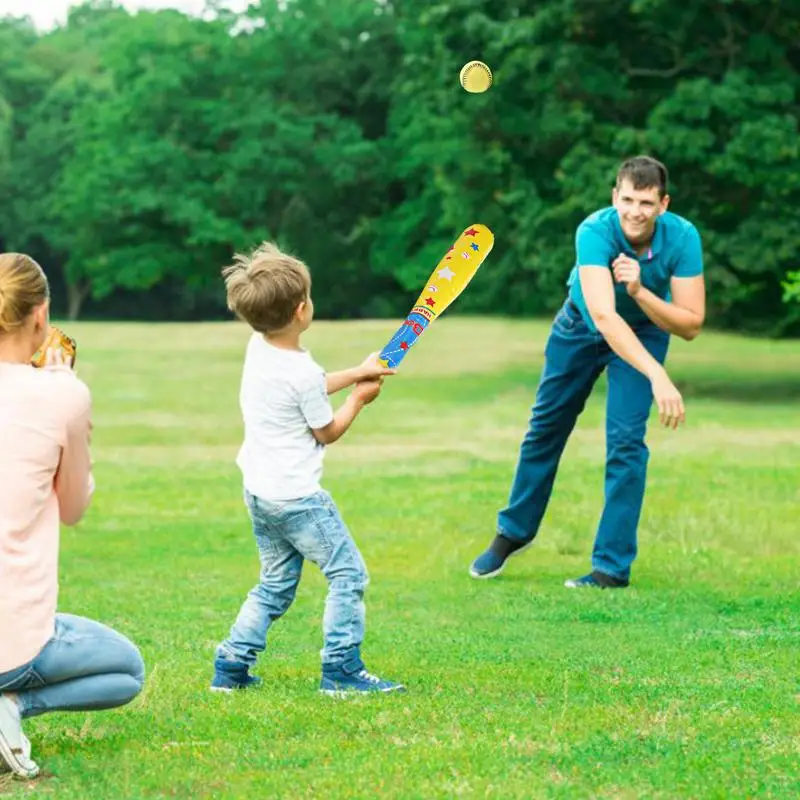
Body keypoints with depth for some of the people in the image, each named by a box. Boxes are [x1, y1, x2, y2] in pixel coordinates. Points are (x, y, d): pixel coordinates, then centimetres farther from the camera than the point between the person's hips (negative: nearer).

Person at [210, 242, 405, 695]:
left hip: (260, 490, 9)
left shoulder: (259, 348, 3)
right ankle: (342, 669, -3)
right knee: (348, 574, -1)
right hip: (297, 495, -9)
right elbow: (328, 432, -7)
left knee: (276, 585, 18)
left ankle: (231, 667, 15)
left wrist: (356, 373, 17)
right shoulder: (303, 372, -22)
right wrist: (359, 398, 8)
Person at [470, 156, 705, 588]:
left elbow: (691, 324, -27)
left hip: (645, 329, 0)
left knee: (626, 438, -15)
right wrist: (656, 375, -59)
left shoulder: (683, 237, -30)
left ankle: (613, 566, -5)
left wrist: (640, 292, -43)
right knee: (545, 428, 13)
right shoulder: (595, 231, -37)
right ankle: (514, 532, 36)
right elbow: (604, 315, -48)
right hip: (581, 326, 0)